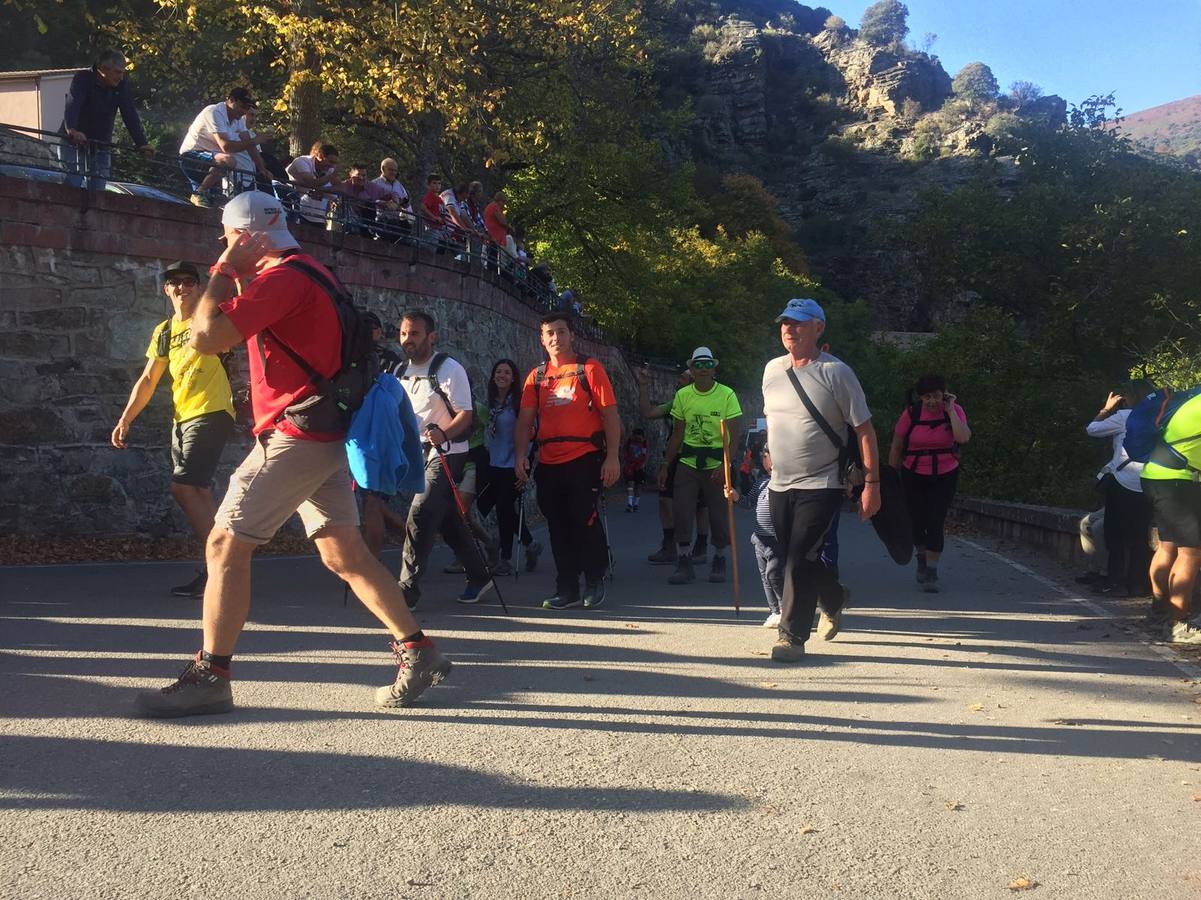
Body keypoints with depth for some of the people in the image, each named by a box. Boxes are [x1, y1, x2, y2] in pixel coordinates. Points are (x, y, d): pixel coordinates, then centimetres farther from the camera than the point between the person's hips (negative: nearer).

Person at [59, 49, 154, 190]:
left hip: (101, 146, 4)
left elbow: (130, 114, -9)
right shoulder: (83, 79, -17)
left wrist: (141, 143, -19)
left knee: (98, 189, -1)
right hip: (73, 143, -4)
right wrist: (72, 130, -52)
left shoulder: (121, 84, -4)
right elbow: (72, 105, -33)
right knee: (73, 185, -12)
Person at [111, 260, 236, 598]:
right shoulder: (162, 332, 17)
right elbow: (148, 380, 18)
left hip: (211, 414, -7)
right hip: (181, 419, 7)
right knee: (199, 493, 7)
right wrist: (125, 419, 11)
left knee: (183, 487, -16)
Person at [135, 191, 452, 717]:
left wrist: (223, 271, -6)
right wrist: (238, 277, 20)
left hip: (295, 434, -10)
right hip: (327, 439, 10)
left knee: (226, 545, -5)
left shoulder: (283, 277, -13)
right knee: (345, 555, 11)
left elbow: (205, 338, -19)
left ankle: (210, 677, -1)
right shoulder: (311, 273, 19)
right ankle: (417, 653, 12)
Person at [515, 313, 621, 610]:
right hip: (549, 463, 4)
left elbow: (610, 414, -4)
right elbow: (525, 419, 7)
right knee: (558, 527, 8)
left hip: (585, 460, -4)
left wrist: (612, 456, -10)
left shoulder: (589, 369, -1)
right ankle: (567, 588, 18)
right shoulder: (536, 376, 11)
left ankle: (595, 581, 16)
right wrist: (520, 455, -7)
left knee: (585, 522, -4)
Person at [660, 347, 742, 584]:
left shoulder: (727, 395, -6)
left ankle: (719, 560, 22)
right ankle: (684, 563, 3)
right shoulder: (682, 395, 4)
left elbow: (733, 436, -9)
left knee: (719, 514, 3)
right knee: (681, 511, -6)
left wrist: (725, 465, -20)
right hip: (688, 463, 2)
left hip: (717, 464, -2)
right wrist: (665, 465, 3)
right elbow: (677, 434, 8)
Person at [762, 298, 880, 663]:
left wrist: (871, 484, -12)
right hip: (779, 485, 6)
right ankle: (834, 600, 41)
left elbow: (864, 430, -8)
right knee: (793, 559, 14)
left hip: (821, 486, -6)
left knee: (799, 560, -13)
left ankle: (792, 637, -5)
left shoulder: (836, 372, -9)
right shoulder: (772, 369, 8)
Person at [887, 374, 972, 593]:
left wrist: (950, 411, -21)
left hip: (944, 476, -1)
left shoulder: (954, 411, -7)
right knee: (917, 521, 8)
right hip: (914, 476, 1)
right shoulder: (911, 413, -8)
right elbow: (896, 447, 0)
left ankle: (931, 572, 0)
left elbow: (963, 437, -25)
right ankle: (922, 560, 34)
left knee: (936, 523, -7)